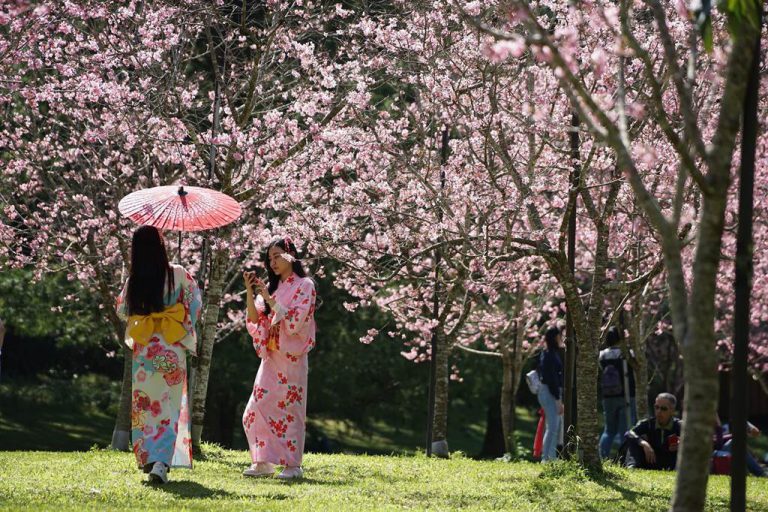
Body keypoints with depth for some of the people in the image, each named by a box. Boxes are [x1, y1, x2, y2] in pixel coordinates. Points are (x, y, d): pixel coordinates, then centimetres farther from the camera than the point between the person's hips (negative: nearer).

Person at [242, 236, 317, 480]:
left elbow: (295, 319, -14)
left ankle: (293, 465, -2)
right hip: (270, 357, 6)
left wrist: (268, 298, -16)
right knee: (257, 410, 0)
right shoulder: (272, 287, 16)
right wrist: (249, 291, -5)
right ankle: (263, 462, 5)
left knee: (289, 409, -5)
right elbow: (255, 320, 7)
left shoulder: (305, 285, -2)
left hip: (291, 357, -6)